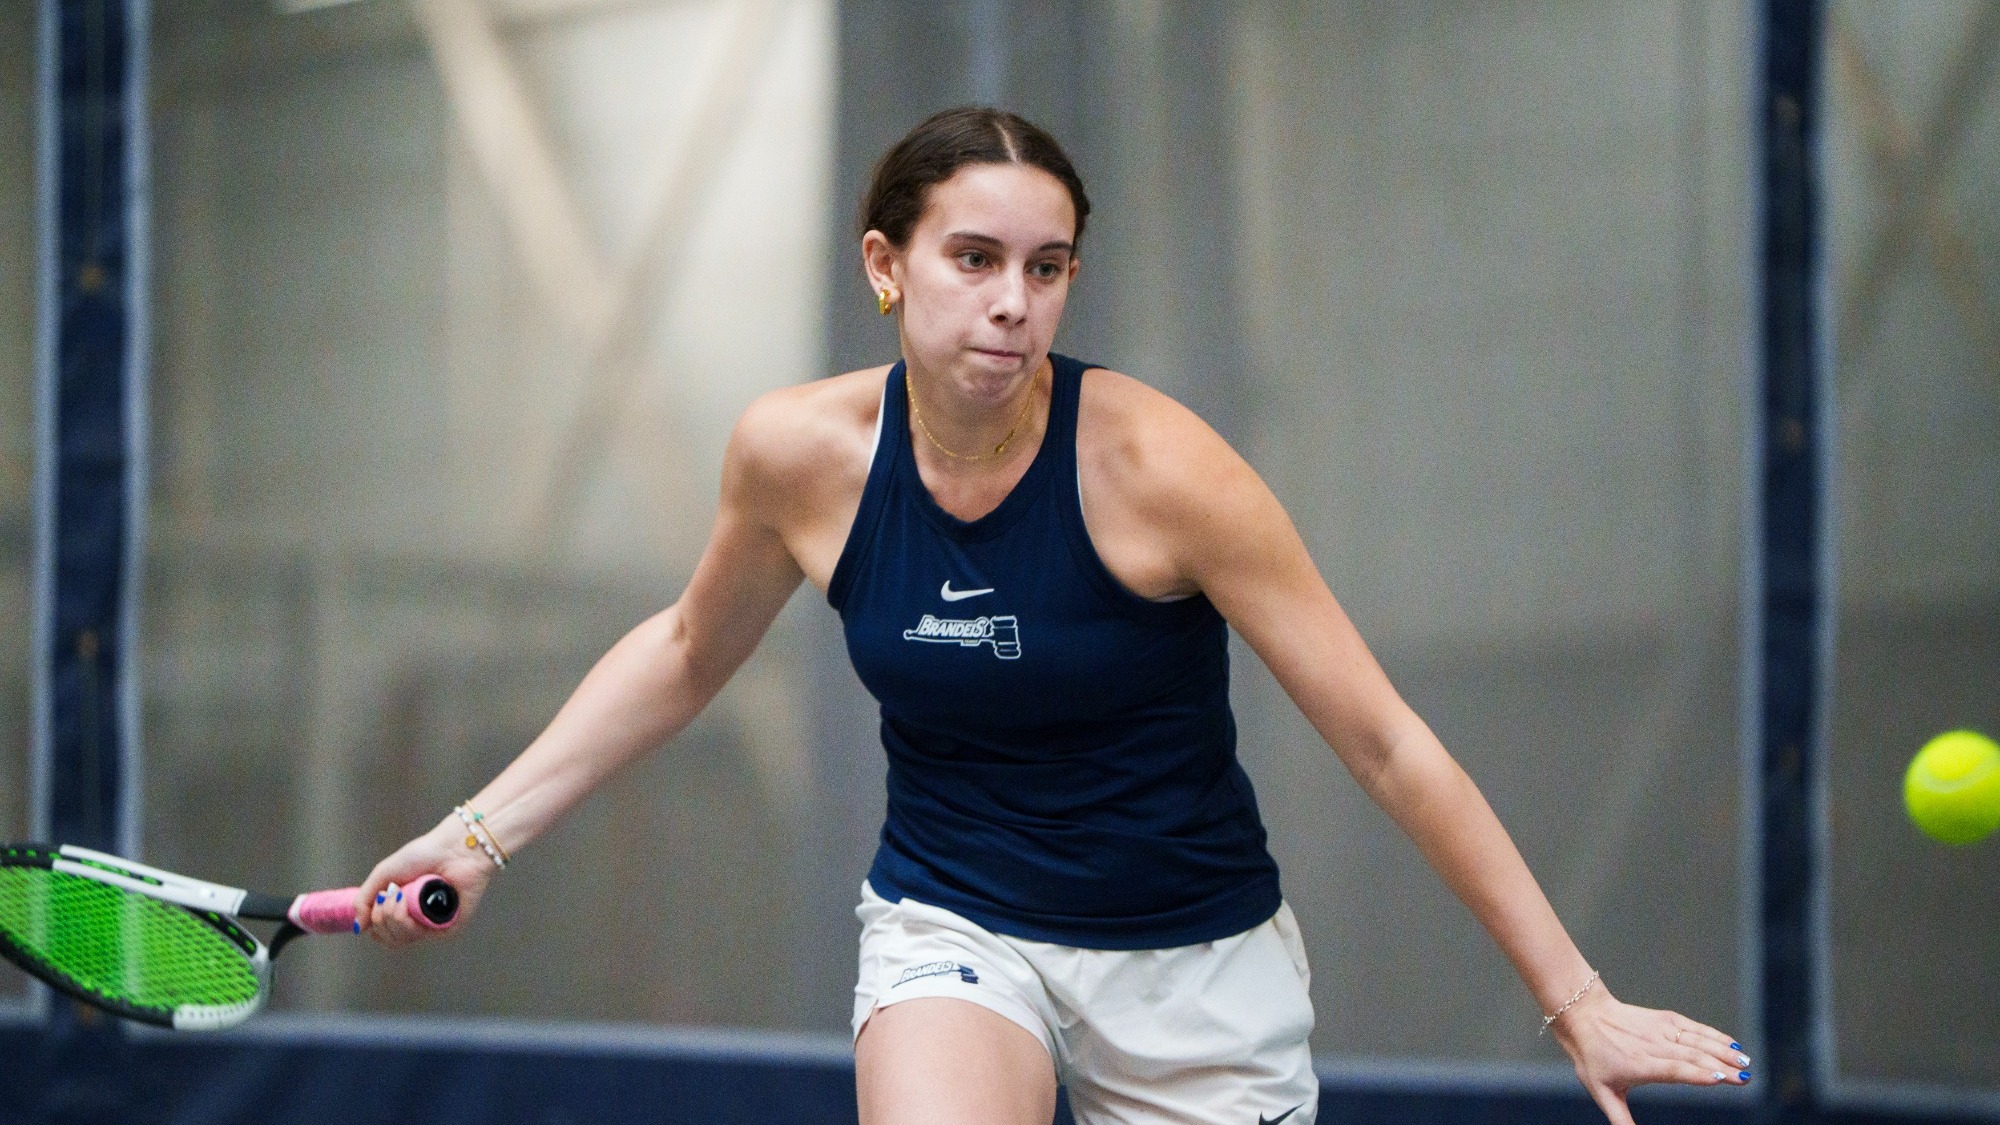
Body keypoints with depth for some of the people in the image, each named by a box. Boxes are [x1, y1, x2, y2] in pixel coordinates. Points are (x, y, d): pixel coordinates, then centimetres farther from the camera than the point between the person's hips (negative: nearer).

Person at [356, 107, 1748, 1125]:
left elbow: (1389, 747, -17)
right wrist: (481, 832, 8)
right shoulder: (799, 454, -10)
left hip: (1197, 965, -1)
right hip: (953, 929, 1)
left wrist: (1576, 1001, -18)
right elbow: (687, 654, 12)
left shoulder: (1150, 464, -20)